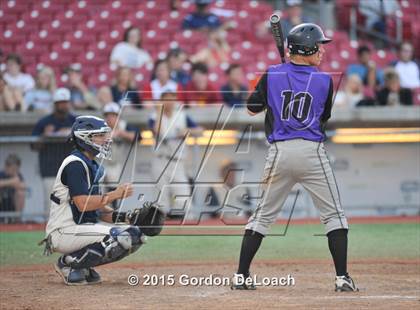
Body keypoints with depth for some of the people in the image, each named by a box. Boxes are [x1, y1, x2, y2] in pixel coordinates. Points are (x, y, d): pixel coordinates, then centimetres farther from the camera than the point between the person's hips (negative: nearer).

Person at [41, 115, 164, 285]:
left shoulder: (95, 167, 17)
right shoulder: (75, 164, -14)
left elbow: (98, 208, 14)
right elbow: (82, 204, -23)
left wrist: (127, 216, 0)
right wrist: (115, 195, -18)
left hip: (87, 226, 10)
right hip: (64, 232, -10)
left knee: (135, 233, 4)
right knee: (121, 237, -25)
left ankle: (83, 265, 6)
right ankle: (68, 263, -10)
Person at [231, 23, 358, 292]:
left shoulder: (272, 75, 2)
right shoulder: (324, 81, -1)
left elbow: (252, 109, 13)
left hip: (280, 152, 3)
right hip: (312, 152, -2)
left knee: (264, 214, 14)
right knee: (334, 215, 7)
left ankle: (241, 276, 11)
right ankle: (342, 277, -2)